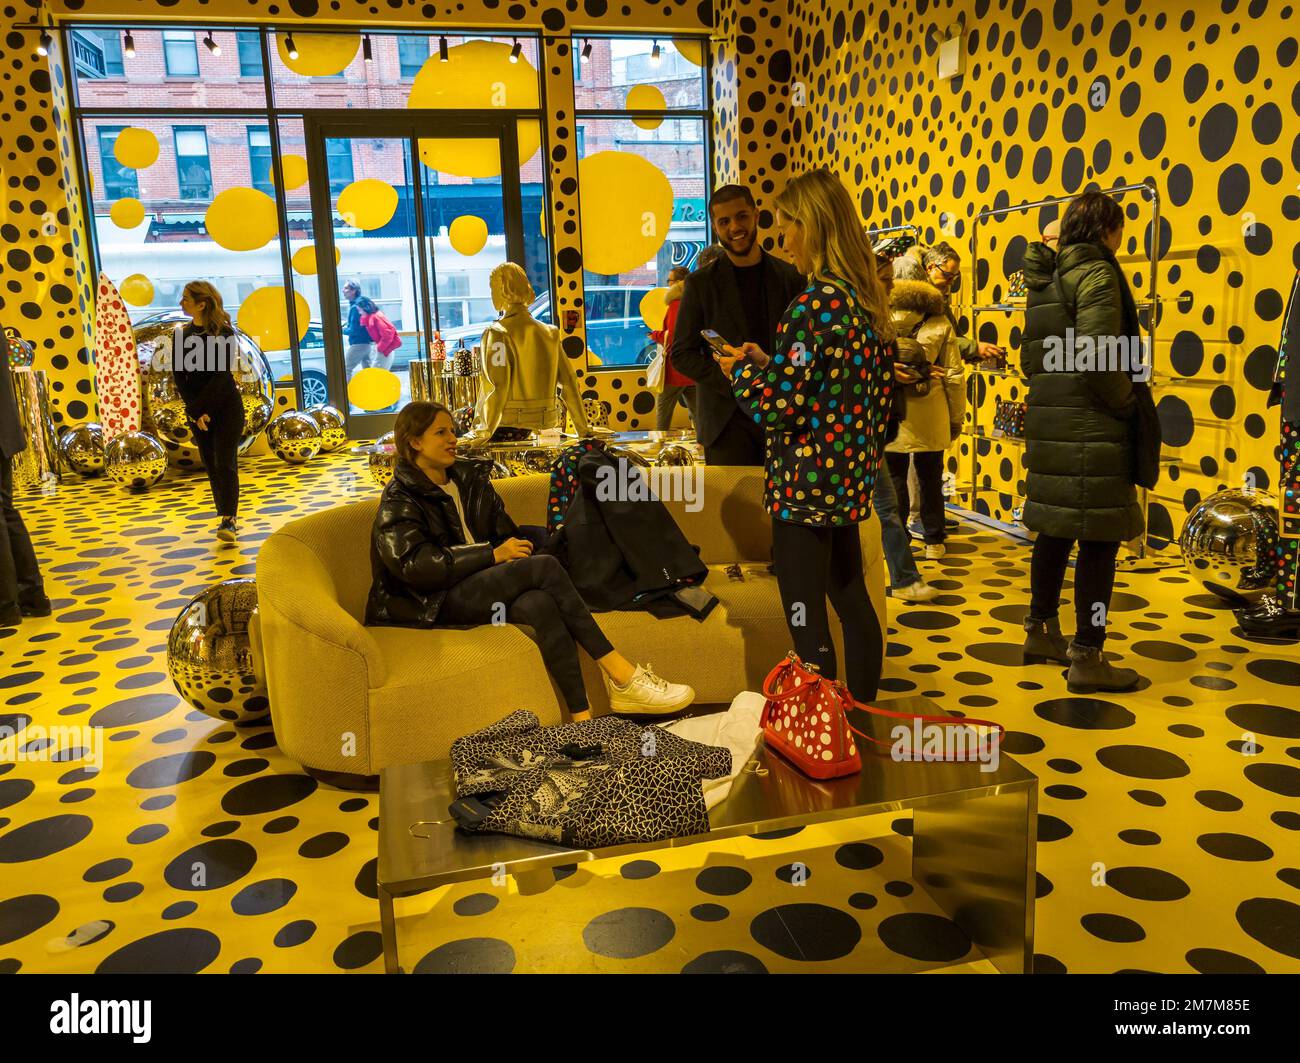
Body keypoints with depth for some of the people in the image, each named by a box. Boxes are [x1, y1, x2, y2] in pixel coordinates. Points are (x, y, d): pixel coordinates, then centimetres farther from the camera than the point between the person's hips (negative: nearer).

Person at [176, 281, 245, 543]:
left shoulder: (223, 333, -9)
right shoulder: (183, 334, 5)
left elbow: (222, 375, -14)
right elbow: (179, 375, 3)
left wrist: (198, 408, -16)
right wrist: (194, 411, -8)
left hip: (226, 407, -5)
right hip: (197, 410, 5)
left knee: (225, 463, -9)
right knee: (211, 465, 6)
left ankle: (229, 521, -9)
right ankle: (225, 517, 14)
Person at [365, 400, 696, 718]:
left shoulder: (470, 478, 17)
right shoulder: (399, 501, -3)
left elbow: (505, 533, 17)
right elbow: (417, 565, -16)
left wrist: (515, 550, -7)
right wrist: (494, 555, -19)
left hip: (485, 587, 6)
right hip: (436, 605, -5)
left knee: (539, 604, -33)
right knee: (545, 566, -28)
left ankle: (582, 718, -39)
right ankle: (621, 674, -28)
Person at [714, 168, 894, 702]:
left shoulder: (815, 304, -18)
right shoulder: (867, 301, 9)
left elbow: (778, 406, -21)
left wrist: (742, 369, -1)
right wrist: (770, 363, 14)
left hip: (806, 484, -10)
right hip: (851, 478, 10)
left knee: (807, 622, -2)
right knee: (851, 601, 19)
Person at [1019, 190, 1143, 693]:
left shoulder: (1047, 279, 16)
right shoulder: (1097, 273, -11)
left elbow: (1029, 356, 17)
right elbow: (1098, 357, -21)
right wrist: (1127, 405, -8)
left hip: (1050, 420, 9)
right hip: (1090, 426, -9)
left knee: (1056, 530, 17)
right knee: (1099, 538, -2)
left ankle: (1041, 632, 28)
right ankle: (1087, 657, 3)